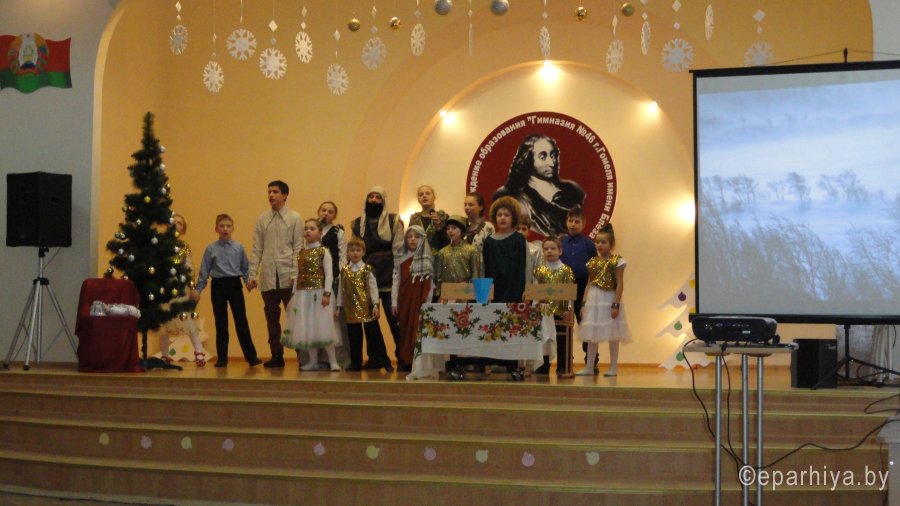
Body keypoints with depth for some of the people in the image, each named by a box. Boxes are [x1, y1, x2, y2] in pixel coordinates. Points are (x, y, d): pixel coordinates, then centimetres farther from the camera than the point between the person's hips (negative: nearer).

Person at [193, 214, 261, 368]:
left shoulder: (239, 247, 4)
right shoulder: (211, 249, 2)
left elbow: (245, 267, 9)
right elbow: (204, 271, 4)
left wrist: (248, 280, -7)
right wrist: (198, 289, 1)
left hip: (235, 285, 0)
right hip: (218, 286, 0)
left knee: (241, 322, 0)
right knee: (221, 324, 6)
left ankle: (251, 357, 3)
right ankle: (222, 359, 14)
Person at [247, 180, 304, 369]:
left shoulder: (295, 218, 2)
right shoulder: (262, 219, 11)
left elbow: (298, 248, -2)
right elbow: (257, 249, 10)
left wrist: (295, 274, -10)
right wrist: (253, 275, 3)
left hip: (287, 277, -3)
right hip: (268, 277, 3)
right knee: (272, 318, 6)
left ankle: (301, 354, 3)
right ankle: (276, 356, 12)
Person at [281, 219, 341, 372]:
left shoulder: (323, 251, -3)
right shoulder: (301, 253, 13)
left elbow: (328, 274, -9)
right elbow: (298, 275, 15)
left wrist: (327, 293, -17)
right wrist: (294, 294, 10)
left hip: (318, 293, -6)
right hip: (303, 294, 6)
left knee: (322, 327, -7)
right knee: (307, 328, 6)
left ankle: (333, 361, 0)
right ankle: (313, 361, 14)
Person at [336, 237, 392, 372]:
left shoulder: (367, 269, -2)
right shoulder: (344, 270, 7)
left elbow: (373, 287, -4)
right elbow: (341, 289, 12)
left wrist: (375, 305, -10)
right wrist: (338, 307, 12)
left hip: (366, 307, -3)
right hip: (351, 309, 3)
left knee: (373, 333, -1)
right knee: (353, 336, 8)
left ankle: (382, 360, 5)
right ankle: (356, 362, 18)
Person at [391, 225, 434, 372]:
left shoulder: (428, 259, 4)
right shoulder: (401, 260, 11)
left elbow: (430, 283, 0)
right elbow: (395, 281, 10)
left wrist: (428, 303, -8)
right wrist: (394, 303, 4)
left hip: (420, 300, -2)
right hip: (404, 300, 2)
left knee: (417, 330, -5)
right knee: (404, 330, 2)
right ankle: (404, 362, 5)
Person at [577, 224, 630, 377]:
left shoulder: (617, 261, -6)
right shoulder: (592, 262, 9)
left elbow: (620, 284, -10)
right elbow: (589, 284, 11)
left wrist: (616, 304, -16)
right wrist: (584, 304, 6)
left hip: (609, 300, -5)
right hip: (593, 301, 5)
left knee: (612, 334, 2)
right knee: (591, 334, 7)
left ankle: (613, 367, 10)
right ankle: (589, 367, 13)